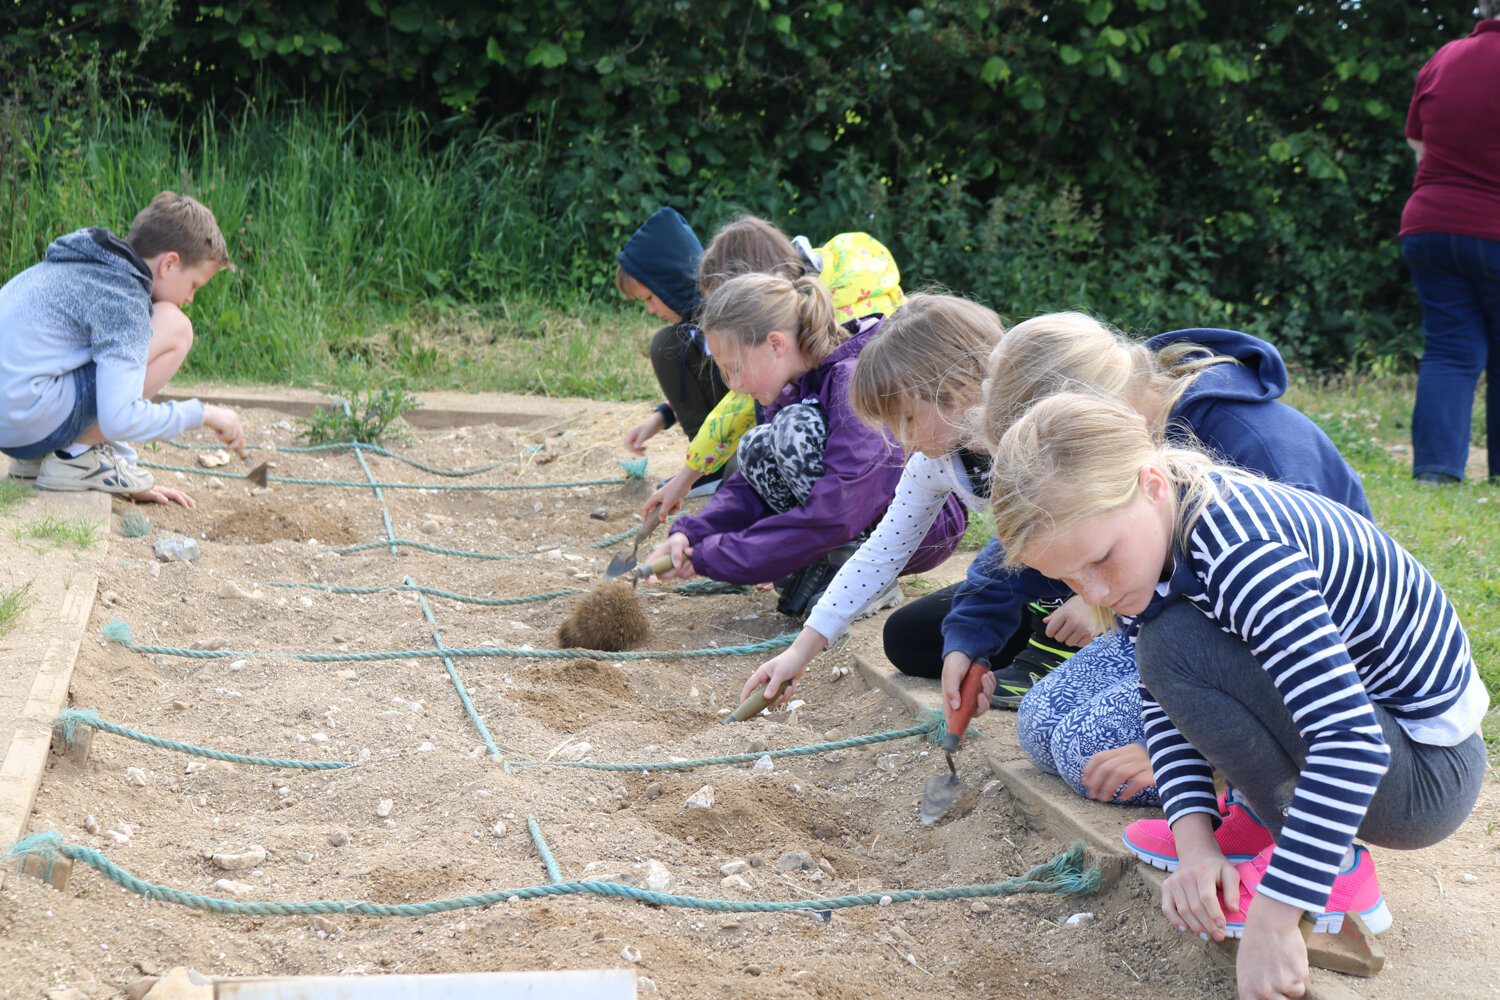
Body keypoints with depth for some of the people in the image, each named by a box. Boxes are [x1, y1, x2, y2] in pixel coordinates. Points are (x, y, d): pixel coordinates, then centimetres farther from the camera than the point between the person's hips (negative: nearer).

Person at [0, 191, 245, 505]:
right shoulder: (124, 299, -12)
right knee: (174, 328, -9)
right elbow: (119, 419, -19)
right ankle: (76, 456, -3)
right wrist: (203, 413, -5)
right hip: (27, 419, -10)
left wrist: (132, 484, 30)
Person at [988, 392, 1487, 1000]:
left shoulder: (1240, 555, -32)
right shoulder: (1150, 528, -5)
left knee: (1176, 646, -25)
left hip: (1430, 776, -8)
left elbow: (1352, 743, -37)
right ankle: (1261, 820, 10)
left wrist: (1272, 921, -35)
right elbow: (1160, 702, 1)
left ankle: (1338, 873, -11)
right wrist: (1195, 838, -14)